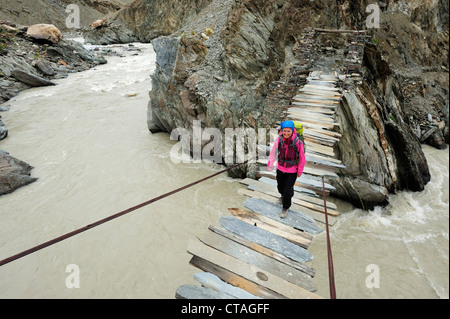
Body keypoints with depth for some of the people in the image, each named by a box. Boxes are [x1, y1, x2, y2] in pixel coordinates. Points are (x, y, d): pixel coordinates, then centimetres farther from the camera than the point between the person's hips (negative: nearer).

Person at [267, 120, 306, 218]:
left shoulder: (298, 142, -22)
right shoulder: (279, 140, -15)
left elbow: (302, 158, -10)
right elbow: (273, 152, 0)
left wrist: (300, 171, -3)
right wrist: (270, 164, -2)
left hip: (292, 171, -3)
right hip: (280, 168, 4)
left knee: (288, 190, 1)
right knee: (280, 186, 24)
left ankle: (285, 208, 27)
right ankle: (284, 196, 59)